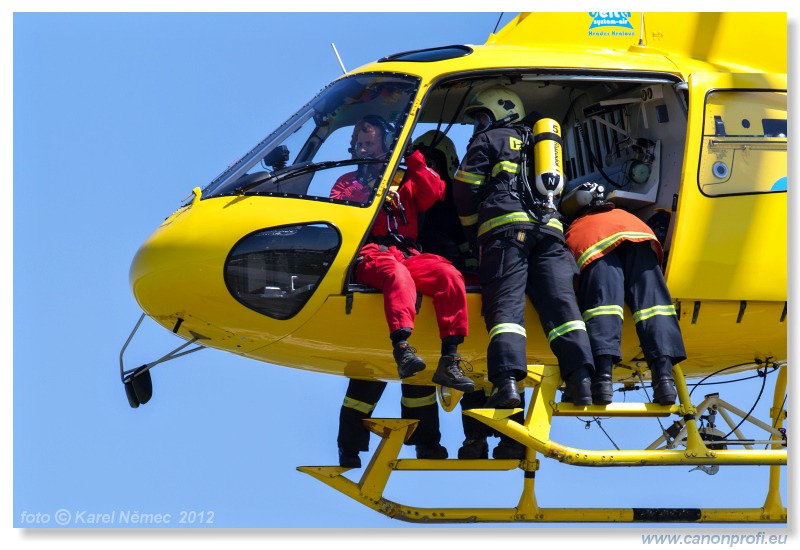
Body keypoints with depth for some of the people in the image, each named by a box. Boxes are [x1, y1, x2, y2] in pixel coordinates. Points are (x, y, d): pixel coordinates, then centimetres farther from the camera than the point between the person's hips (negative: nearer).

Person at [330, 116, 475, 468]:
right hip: (371, 253, -3)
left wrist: (414, 161, 7)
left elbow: (434, 192, 12)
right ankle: (402, 348, -58)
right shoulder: (348, 183, 26)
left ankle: (450, 360, -30)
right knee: (397, 275, -39)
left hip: (408, 254, 3)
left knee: (448, 275, -26)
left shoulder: (404, 182, 29)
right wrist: (370, 196, -5)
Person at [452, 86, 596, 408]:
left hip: (505, 227, -5)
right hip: (548, 228, 5)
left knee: (505, 305, -14)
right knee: (560, 302, -5)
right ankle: (581, 380, -20)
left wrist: (474, 233, 20)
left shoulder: (488, 141, 15)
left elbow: (465, 191, 7)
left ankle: (507, 381, -31)